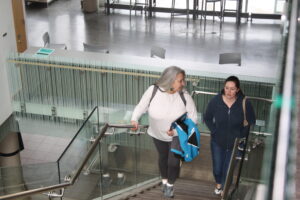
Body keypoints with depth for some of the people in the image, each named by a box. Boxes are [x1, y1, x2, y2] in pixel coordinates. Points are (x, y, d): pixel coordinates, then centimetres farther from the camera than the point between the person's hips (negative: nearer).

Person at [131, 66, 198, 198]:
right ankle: (164, 181, 52)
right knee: (163, 157, 23)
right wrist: (135, 119, -28)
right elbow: (141, 106, -11)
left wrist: (177, 130, -30)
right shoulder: (153, 90, -25)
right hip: (158, 135, 1)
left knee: (173, 161, 4)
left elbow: (193, 117, -18)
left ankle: (170, 184, 37)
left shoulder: (184, 95, -25)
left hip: (178, 136, -1)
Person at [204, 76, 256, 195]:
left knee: (229, 169, 13)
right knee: (217, 167, 16)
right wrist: (215, 131, -9)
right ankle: (218, 182, 51)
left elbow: (251, 122, -5)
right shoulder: (215, 101, -18)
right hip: (217, 142, 1)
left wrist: (241, 135, -10)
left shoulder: (244, 103, -20)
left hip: (235, 144, -1)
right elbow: (207, 118, -1)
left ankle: (225, 187, 44)